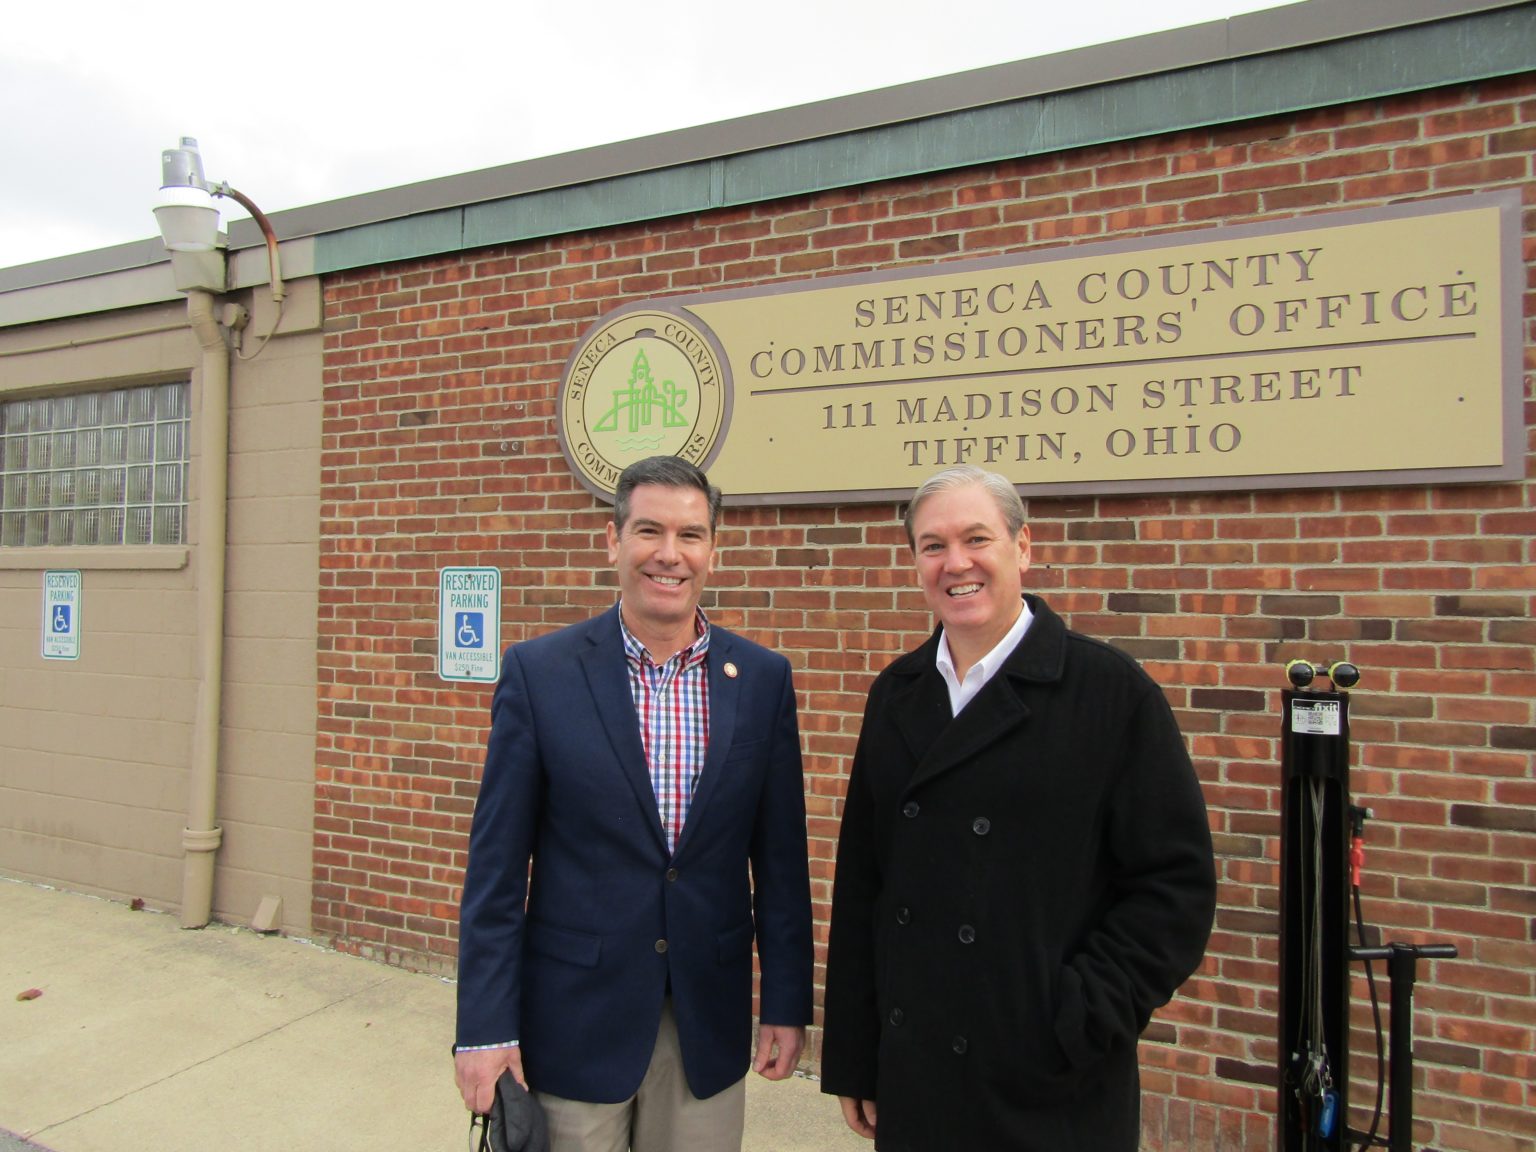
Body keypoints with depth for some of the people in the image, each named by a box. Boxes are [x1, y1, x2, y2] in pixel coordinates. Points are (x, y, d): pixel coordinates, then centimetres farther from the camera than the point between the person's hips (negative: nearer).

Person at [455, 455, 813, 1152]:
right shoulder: (538, 672, -9)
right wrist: (484, 1025, -7)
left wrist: (788, 1002, 3)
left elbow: (780, 856, 1)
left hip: (710, 1021, 2)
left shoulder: (763, 678, -3)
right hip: (573, 1019, -1)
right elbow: (496, 864, -6)